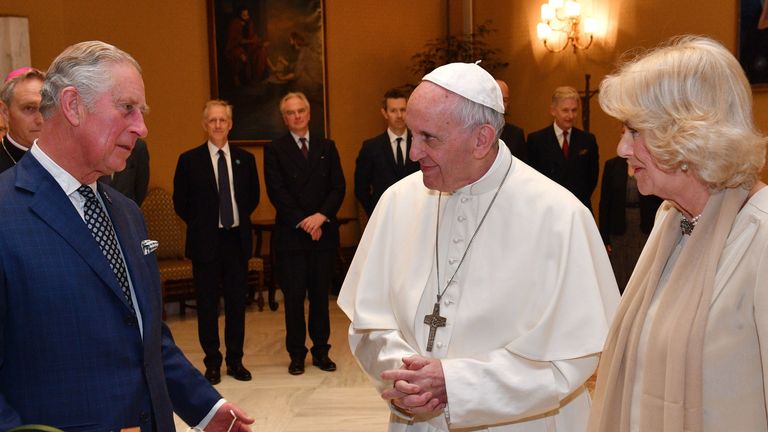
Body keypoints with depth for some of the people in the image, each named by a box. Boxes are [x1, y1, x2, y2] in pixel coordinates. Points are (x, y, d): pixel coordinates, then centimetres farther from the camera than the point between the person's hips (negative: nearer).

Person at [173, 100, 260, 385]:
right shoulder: (189, 160, -2)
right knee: (207, 304, 4)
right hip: (205, 241, -2)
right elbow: (180, 202, 3)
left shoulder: (245, 159, 7)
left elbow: (253, 197, 15)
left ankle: (236, 360, 19)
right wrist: (200, 225, 1)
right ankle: (212, 362, 15)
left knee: (237, 302, 8)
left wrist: (239, 220, 7)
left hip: (237, 239, 2)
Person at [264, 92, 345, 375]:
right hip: (291, 234, -2)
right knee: (294, 297, 3)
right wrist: (303, 222, -13)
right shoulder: (274, 150, 2)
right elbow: (277, 192, -6)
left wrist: (321, 216, -11)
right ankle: (297, 354, 13)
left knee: (320, 295, 8)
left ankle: (321, 350, 18)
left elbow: (338, 187, 3)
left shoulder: (327, 147, 11)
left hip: (324, 232, 2)